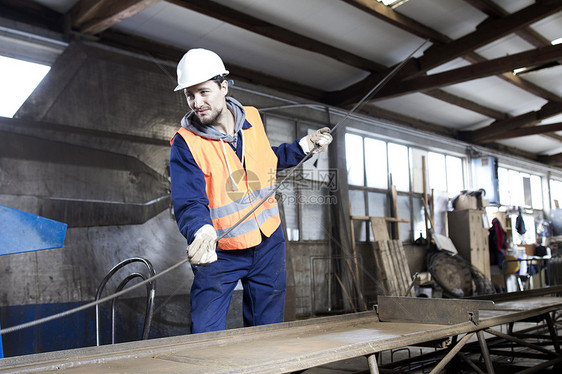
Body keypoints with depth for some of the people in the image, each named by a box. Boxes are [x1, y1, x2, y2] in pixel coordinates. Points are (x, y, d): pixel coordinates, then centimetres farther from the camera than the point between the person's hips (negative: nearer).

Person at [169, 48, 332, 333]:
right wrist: (201, 233, -46)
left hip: (268, 242, 4)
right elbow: (189, 201, -27)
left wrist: (303, 147, 12)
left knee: (268, 330, 15)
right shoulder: (185, 143, -16)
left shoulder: (252, 119, -1)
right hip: (219, 250, -4)